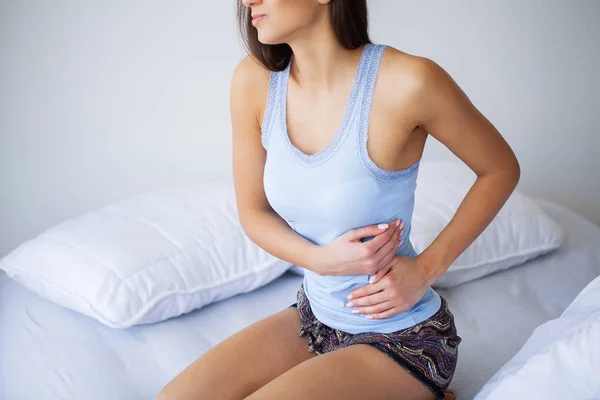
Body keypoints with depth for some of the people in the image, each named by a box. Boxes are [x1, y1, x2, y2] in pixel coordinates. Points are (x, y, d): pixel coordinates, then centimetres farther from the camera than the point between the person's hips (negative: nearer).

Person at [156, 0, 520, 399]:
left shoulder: (408, 81, -24)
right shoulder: (254, 80, -9)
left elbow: (501, 169, -7)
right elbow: (254, 212, 3)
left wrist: (426, 269, -15)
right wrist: (322, 259, -16)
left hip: (403, 336, -5)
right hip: (316, 316, 6)